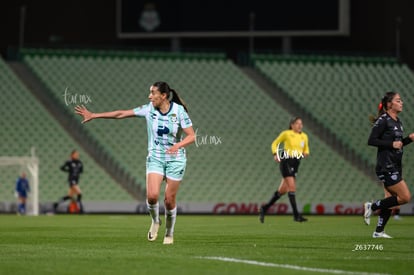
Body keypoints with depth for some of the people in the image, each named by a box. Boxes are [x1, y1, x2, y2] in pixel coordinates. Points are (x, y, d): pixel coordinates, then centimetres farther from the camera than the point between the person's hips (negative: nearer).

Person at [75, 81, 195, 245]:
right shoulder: (149, 109, -4)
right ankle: (155, 221, 13)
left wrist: (178, 145, -31)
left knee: (169, 199, -1)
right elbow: (121, 114, -1)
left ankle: (169, 233, 22)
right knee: (152, 195, -17)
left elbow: (192, 136, -11)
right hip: (155, 158, 2)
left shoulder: (179, 111, -11)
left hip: (175, 160, -2)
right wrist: (94, 115, -1)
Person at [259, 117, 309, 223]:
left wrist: (306, 153, -1)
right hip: (286, 161, -6)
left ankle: (264, 208, 23)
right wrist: (275, 154, -10)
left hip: (295, 165, 6)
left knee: (282, 191, 9)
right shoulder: (286, 133, -3)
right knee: (292, 187, -15)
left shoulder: (304, 136, 11)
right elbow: (275, 143, 7)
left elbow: (306, 149, 23)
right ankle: (296, 215, -15)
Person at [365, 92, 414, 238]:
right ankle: (372, 206, -1)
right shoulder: (383, 120, -12)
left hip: (395, 167, 9)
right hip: (386, 167, -9)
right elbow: (371, 140, -17)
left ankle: (379, 231, 16)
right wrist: (392, 144, -20)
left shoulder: (398, 122, 14)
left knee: (391, 200, 9)